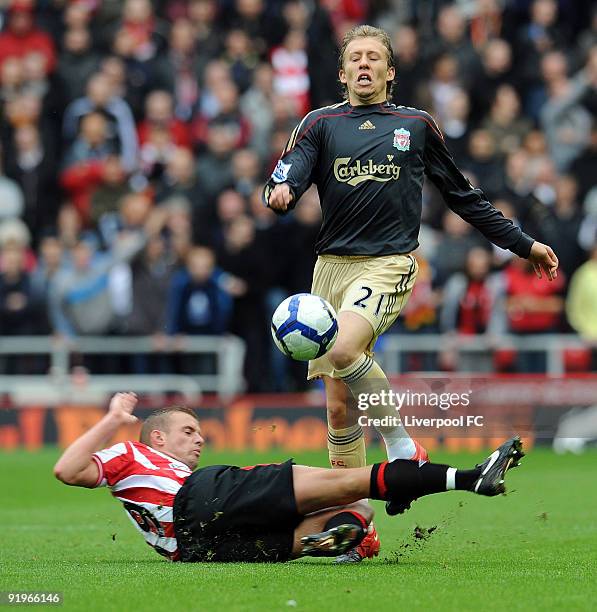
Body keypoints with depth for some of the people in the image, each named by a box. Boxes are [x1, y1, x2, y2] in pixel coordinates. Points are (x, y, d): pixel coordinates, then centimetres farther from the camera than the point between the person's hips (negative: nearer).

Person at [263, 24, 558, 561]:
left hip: (389, 265, -3)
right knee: (339, 405, 0)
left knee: (343, 351, -32)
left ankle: (403, 447, -13)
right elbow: (289, 172, -5)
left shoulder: (417, 125, 11)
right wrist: (281, 190, -30)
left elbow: (462, 195, 20)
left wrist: (523, 244, 21)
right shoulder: (321, 124, 11)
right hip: (332, 265, 3)